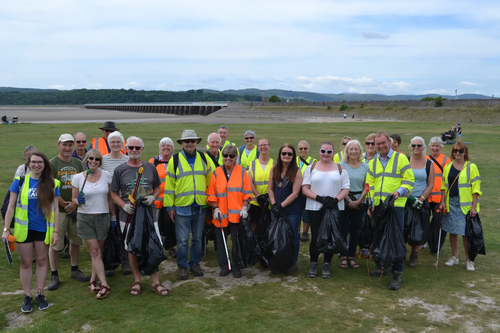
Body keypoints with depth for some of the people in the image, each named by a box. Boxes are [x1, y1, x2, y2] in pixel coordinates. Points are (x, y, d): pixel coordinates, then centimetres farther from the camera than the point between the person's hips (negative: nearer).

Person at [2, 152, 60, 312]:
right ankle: (27, 296, 19)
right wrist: (6, 229, -5)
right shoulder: (20, 181, -3)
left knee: (42, 260, 10)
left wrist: (56, 231, -3)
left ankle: (40, 294, 23)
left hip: (43, 229, 1)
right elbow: (11, 207, -1)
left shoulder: (52, 183, -2)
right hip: (24, 228, -1)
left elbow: (55, 208, 1)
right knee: (26, 262, 7)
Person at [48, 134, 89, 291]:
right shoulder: (52, 164, -5)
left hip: (76, 209, 5)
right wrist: (65, 205, -9)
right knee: (56, 243, -1)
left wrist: (75, 203, -7)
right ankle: (54, 275, 10)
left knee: (76, 240, 13)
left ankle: (75, 270, 27)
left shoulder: (78, 163, 8)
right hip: (58, 210, -4)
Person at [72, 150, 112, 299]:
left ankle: (93, 280, 23)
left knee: (98, 251, 8)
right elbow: (74, 198, 4)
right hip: (85, 217, -2)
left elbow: (110, 198, 7)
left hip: (103, 217, 2)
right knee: (94, 251, -4)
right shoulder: (78, 177, -3)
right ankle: (104, 285, -3)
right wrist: (78, 201, -19)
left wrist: (114, 216, 8)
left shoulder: (106, 175, 1)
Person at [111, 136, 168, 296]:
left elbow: (157, 188, 14)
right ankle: (137, 281, 24)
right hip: (129, 216, 0)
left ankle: (156, 282, 11)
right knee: (132, 249, 8)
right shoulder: (120, 170, 1)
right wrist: (124, 205, -13)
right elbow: (114, 193, 4)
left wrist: (153, 197, -7)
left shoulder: (150, 167, 5)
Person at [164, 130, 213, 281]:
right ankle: (182, 266, 17)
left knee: (198, 238, 12)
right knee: (182, 240, 1)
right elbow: (169, 184, 1)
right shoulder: (175, 160, 0)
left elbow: (211, 180, 15)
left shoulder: (204, 159, 6)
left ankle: (195, 263, 27)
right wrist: (169, 206, -2)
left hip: (200, 206, 3)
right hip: (182, 207, -2)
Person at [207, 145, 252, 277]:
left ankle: (236, 267, 18)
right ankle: (224, 266, 22)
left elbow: (247, 192, 3)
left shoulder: (242, 172, 3)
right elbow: (211, 194, 3)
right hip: (221, 215, 1)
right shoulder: (216, 172, 3)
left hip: (237, 214, -1)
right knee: (221, 241, 8)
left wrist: (244, 207, -8)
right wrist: (215, 208, -7)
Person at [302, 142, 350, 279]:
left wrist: (336, 199, -16)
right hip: (315, 208, -1)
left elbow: (346, 189, 2)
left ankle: (326, 266, 19)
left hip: (335, 209, 1)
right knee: (315, 237, 1)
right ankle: (313, 264, 18)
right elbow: (305, 188, -2)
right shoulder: (311, 168, 4)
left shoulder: (340, 169, 6)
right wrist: (319, 198, -16)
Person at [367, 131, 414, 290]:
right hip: (378, 205, 5)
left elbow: (409, 180, -4)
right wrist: (370, 203, 6)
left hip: (396, 204, -5)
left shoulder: (400, 158, -1)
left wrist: (399, 191, -19)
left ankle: (397, 273, 1)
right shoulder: (373, 162, 14)